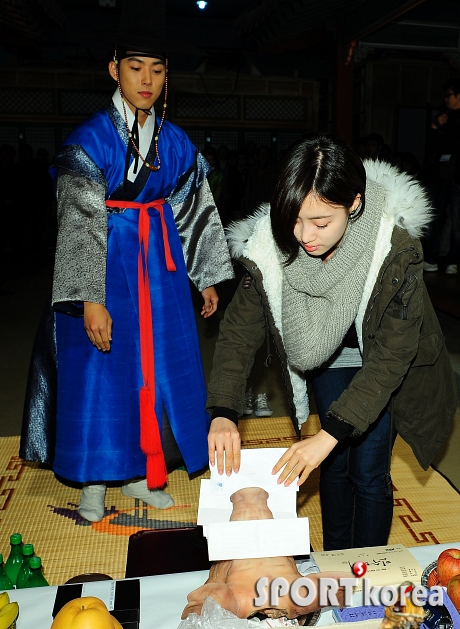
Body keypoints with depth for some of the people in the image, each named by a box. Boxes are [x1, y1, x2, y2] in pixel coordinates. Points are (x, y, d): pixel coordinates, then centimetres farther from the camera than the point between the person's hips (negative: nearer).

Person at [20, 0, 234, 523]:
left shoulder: (175, 142, 6)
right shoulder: (91, 139, -9)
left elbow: (196, 209, 12)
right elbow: (81, 222, -16)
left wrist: (207, 278, 11)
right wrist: (91, 299, -24)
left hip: (159, 264, 5)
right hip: (106, 265, -4)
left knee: (156, 368, 8)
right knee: (100, 371, 1)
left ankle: (139, 473, 26)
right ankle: (93, 484, 19)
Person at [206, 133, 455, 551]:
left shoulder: (396, 250, -35)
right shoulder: (271, 247, -26)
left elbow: (391, 355, -32)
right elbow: (240, 328, -18)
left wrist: (331, 433, -36)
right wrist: (223, 412, -31)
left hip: (385, 367, -2)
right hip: (326, 357, 3)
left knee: (368, 473, 0)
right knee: (335, 465, 11)